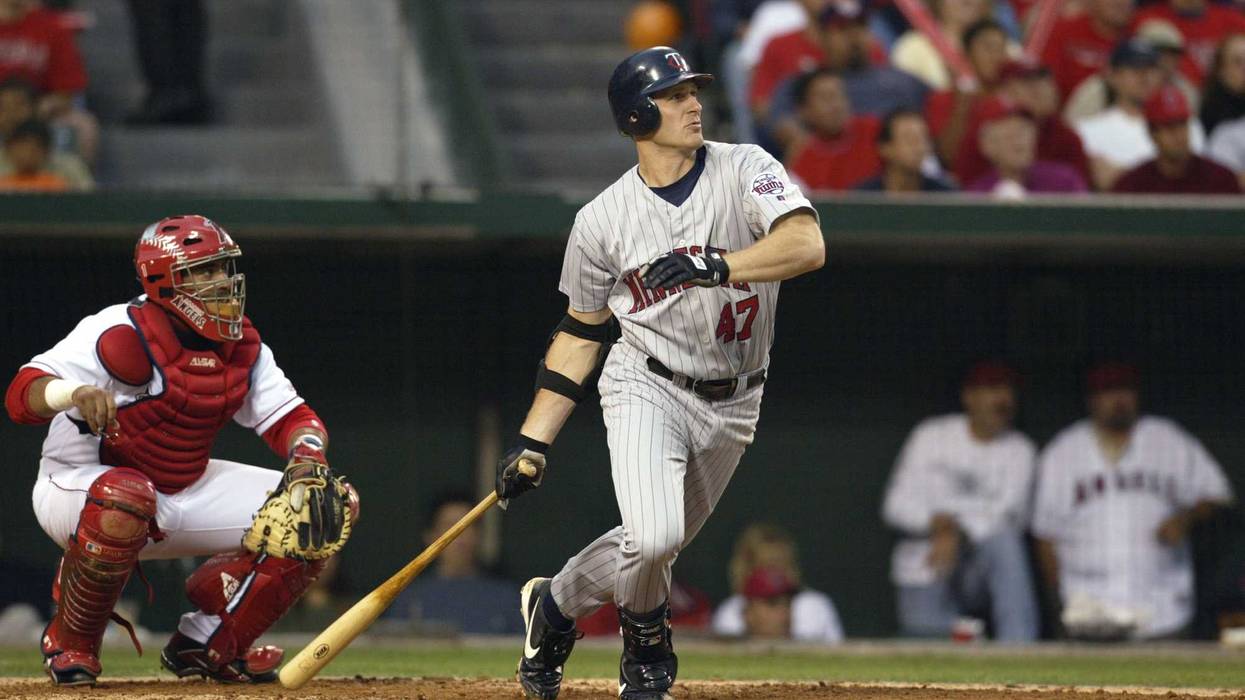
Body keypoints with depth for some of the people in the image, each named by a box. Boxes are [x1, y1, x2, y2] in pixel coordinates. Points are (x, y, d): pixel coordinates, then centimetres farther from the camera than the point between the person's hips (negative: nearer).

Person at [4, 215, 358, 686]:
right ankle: (70, 643, -17)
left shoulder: (243, 346, 1)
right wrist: (76, 393, -51)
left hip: (185, 495, 7)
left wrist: (307, 461, -21)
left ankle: (207, 644, 4)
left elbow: (291, 418, 3)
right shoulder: (125, 336, -21)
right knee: (125, 497, -44)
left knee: (329, 509, -3)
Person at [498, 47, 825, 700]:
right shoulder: (603, 218, -5)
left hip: (732, 402, 2)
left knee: (655, 545, 12)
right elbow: (580, 332, 6)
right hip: (647, 388, -2)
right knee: (653, 536, -23)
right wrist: (532, 442, 1)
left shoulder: (745, 170, -8)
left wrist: (712, 266, -40)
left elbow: (807, 246, -26)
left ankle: (554, 605, 41)